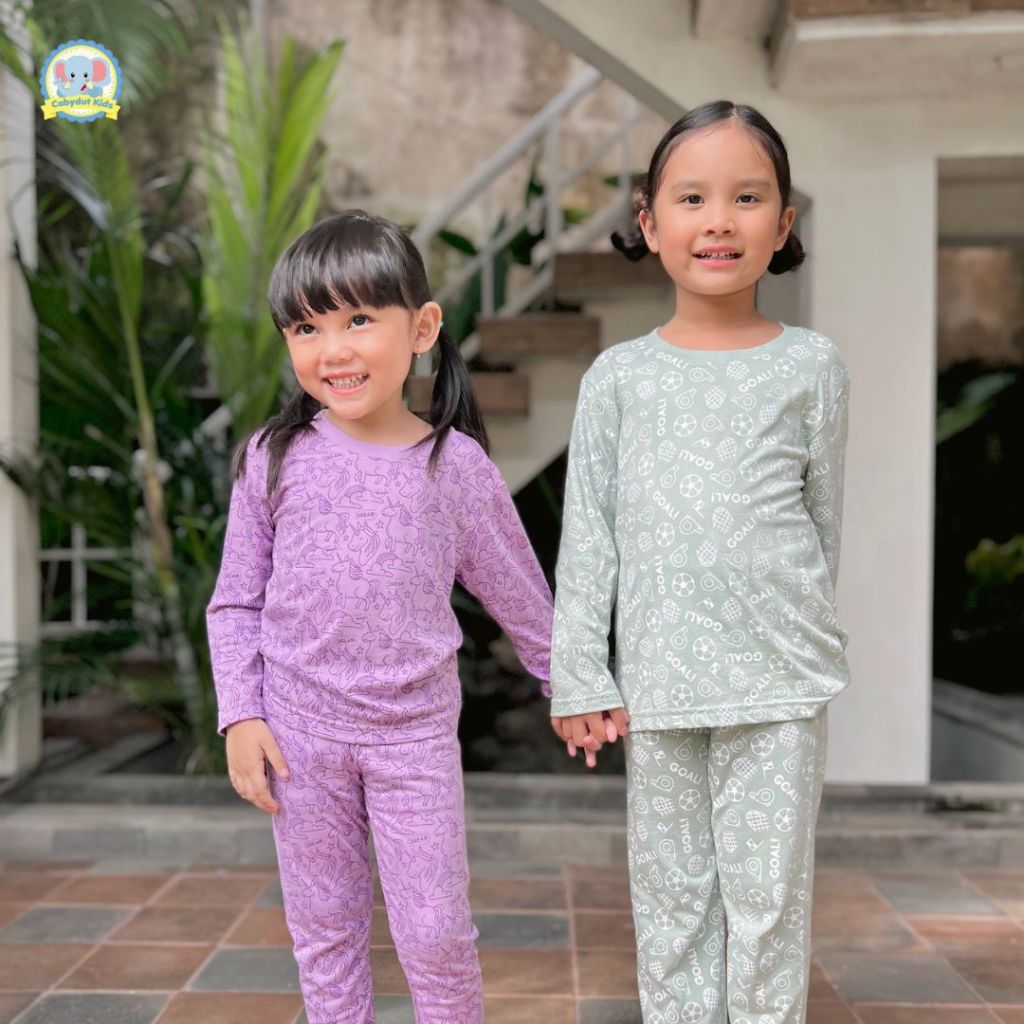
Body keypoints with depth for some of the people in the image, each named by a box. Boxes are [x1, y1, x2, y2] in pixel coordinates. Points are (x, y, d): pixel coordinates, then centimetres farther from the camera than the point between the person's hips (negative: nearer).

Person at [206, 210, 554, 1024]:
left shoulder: (455, 463, -6)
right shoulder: (275, 458, -3)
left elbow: (519, 593, 5)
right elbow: (236, 600, 3)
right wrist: (241, 716, -4)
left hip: (415, 732, -1)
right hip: (300, 730, 2)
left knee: (437, 935, 5)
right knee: (324, 933, 14)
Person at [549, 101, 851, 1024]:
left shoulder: (810, 366, 2)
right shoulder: (619, 375, 3)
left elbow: (823, 516, 9)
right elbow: (587, 531, 3)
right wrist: (579, 672, 0)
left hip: (776, 677, -1)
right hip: (659, 678, 1)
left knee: (768, 894, 6)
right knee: (670, 890, 12)